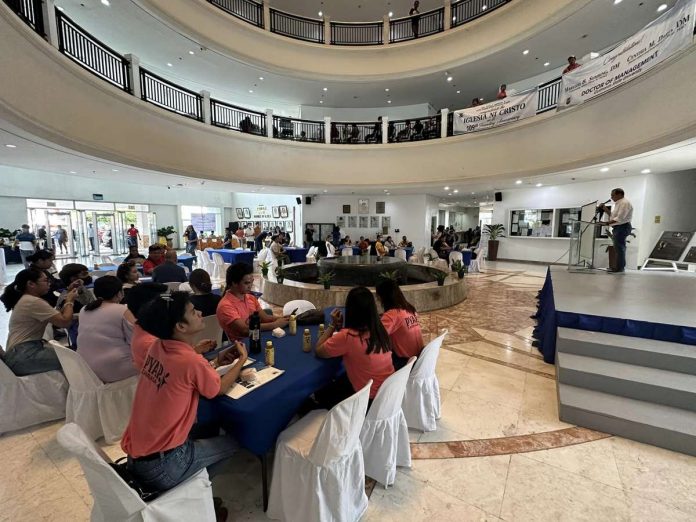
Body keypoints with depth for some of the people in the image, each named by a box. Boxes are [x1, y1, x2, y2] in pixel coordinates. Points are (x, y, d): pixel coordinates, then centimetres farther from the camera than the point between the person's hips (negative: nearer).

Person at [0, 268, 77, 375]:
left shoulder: (26, 300, 15)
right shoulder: (33, 302, -17)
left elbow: (58, 317, 12)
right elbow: (65, 322, -20)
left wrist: (66, 300, 5)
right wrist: (69, 301, -6)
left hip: (22, 351, 10)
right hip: (22, 356, -10)